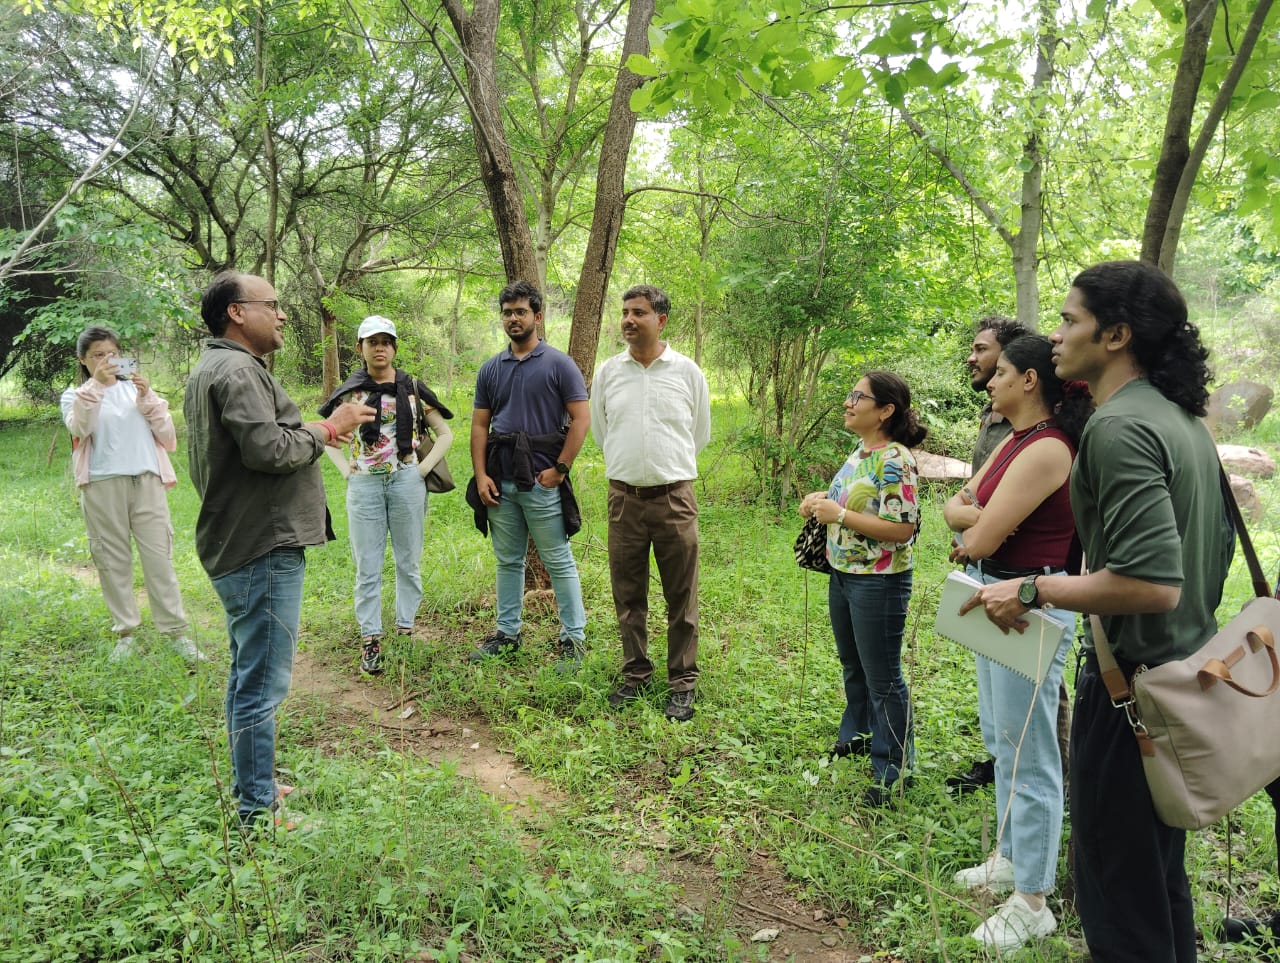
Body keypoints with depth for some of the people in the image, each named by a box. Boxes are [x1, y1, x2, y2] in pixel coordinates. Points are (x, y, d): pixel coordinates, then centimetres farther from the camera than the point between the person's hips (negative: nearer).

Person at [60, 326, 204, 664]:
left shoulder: (136, 388, 13)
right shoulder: (75, 395, 10)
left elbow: (167, 437, 6)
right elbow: (79, 428, -12)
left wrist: (147, 398, -5)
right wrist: (95, 385, -20)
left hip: (146, 480, 1)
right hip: (102, 485, 0)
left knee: (159, 557, -2)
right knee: (112, 559, 4)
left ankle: (176, 632, 1)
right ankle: (125, 632, 14)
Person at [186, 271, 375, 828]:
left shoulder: (211, 369, 18)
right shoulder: (237, 369, -16)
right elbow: (268, 449, -26)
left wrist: (315, 431, 13)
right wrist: (327, 429, -12)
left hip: (238, 547, 11)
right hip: (262, 550, -11)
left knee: (248, 675, 20)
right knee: (263, 683, -4)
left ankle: (250, 787, 34)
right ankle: (258, 811, 5)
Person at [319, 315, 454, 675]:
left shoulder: (413, 388, 4)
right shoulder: (349, 392, 6)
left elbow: (445, 433, 8)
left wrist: (424, 468, -4)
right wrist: (344, 469, 2)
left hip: (406, 483, 0)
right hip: (364, 485, 0)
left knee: (409, 562, 8)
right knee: (367, 567, 3)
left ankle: (405, 629, 21)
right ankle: (370, 640, 9)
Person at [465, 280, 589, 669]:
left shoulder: (558, 364, -3)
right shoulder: (491, 369, 10)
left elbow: (581, 419, -8)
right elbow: (479, 425, 11)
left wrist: (560, 469, -13)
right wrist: (481, 474, 0)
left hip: (542, 480, -5)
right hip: (500, 482, 5)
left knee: (559, 562, 1)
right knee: (508, 561, 14)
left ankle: (573, 637, 9)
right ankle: (507, 633, 25)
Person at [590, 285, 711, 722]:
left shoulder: (686, 371, 0)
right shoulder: (608, 371, 5)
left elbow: (700, 433, 11)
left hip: (674, 497, -2)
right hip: (624, 498, 2)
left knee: (681, 597, 3)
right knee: (628, 595, 10)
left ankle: (683, 683, 15)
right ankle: (635, 675, 25)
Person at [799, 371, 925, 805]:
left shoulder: (895, 461, -21)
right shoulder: (860, 453, 7)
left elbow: (902, 529, -26)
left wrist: (839, 515, -24)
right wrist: (821, 501, 1)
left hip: (879, 582, -9)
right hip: (843, 574, 9)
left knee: (882, 677, 3)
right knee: (853, 665, 24)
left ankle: (893, 770, 17)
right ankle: (858, 734, 44)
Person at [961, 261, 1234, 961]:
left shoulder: (1119, 428, -22)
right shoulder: (1183, 419, 9)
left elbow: (1152, 582, -30)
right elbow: (1217, 548, 18)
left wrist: (1034, 591, -21)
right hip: (1188, 667, 10)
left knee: (1115, 886, 5)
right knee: (1159, 872, 24)